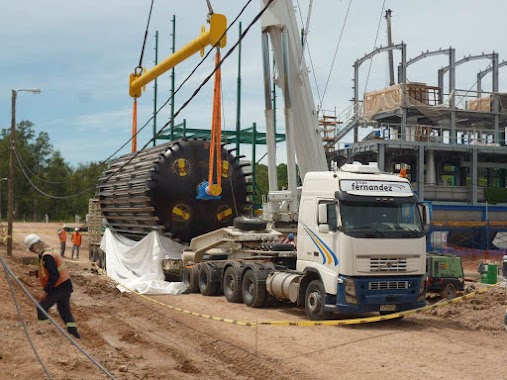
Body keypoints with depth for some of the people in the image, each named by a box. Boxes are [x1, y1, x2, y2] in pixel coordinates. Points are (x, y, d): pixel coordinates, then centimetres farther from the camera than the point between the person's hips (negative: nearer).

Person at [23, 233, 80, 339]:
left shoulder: (46, 257, -22)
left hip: (58, 288, -9)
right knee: (64, 309, 16)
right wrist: (36, 273, 16)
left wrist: (46, 291, -22)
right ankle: (73, 330, 9)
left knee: (42, 308, 9)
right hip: (66, 286, 9)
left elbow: (54, 276, -27)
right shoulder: (49, 253, 10)